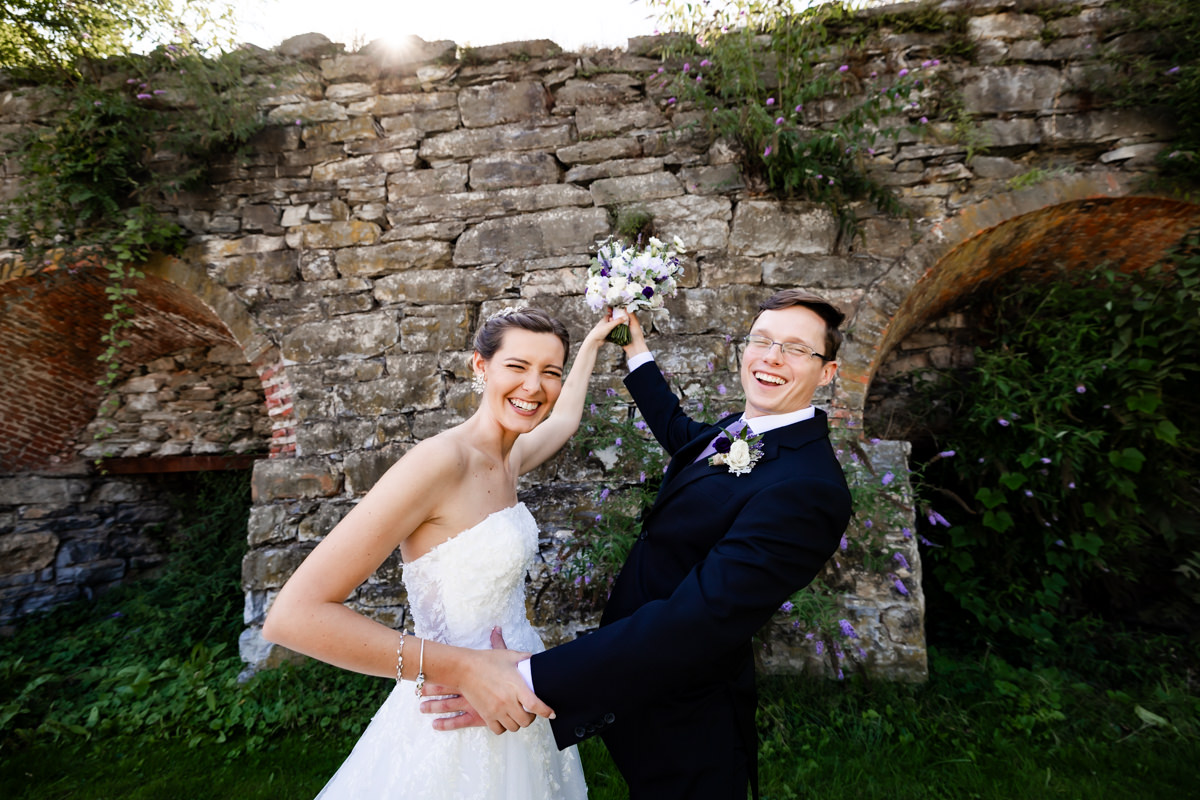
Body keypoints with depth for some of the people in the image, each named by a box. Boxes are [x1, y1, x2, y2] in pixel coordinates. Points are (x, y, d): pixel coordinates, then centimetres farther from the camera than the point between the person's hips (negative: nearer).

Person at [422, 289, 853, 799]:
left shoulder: (807, 487, -31)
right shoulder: (742, 431, -1)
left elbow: (700, 618, -37)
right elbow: (681, 433, 20)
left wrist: (530, 681, -39)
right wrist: (637, 351, 21)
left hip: (678, 718, -8)